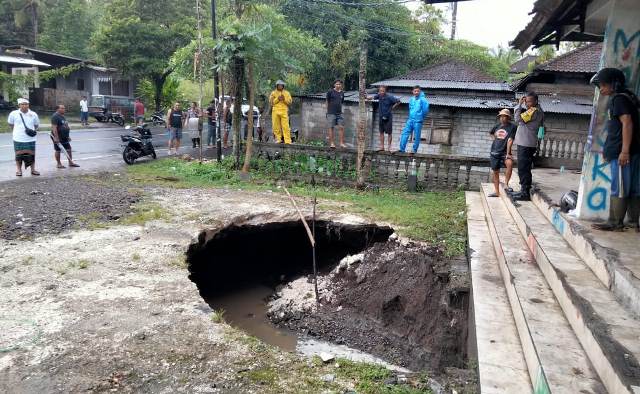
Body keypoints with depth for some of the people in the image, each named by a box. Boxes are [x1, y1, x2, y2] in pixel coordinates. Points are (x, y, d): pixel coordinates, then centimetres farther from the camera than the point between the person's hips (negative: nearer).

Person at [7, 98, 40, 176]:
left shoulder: (33, 114, 3)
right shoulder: (13, 114, -1)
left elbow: (36, 125, 15)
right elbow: (10, 124, 13)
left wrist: (33, 131, 3)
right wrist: (17, 130, 6)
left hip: (30, 139, 1)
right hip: (18, 139, -1)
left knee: (31, 154, 6)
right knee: (19, 154, 5)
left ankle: (33, 169, 17)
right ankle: (18, 170, 16)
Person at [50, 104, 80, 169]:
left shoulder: (62, 116, 15)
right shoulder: (55, 116, -15)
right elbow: (54, 127, -22)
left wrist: (68, 136, 22)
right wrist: (56, 137, -27)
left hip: (64, 137, 9)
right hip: (58, 138, -9)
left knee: (68, 149, 8)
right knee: (58, 150, 2)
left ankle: (70, 162, 16)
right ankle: (59, 164, 10)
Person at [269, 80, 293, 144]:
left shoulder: (287, 93, 14)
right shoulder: (273, 93, 12)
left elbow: (290, 102, 7)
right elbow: (271, 102, 4)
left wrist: (284, 99, -9)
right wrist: (277, 99, -9)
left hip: (284, 111, -1)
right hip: (275, 111, 1)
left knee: (285, 126, -9)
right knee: (276, 126, -2)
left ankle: (288, 141, -12)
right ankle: (278, 139, 7)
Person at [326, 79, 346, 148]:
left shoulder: (342, 93, 12)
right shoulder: (330, 92, -2)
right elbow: (327, 102, 2)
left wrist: (340, 110, 15)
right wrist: (328, 110, 1)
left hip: (339, 113, 4)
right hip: (331, 113, -4)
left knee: (341, 127, -1)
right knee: (331, 128, 0)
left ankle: (341, 143, 4)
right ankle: (331, 143, 6)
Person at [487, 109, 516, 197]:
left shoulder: (512, 127, -6)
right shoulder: (497, 126, 10)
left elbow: (510, 140, -15)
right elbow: (491, 133, 32)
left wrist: (508, 154, -22)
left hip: (504, 152, -5)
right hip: (494, 152, 5)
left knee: (510, 163, -34)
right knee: (495, 172, 8)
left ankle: (506, 184, -21)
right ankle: (497, 191, 18)